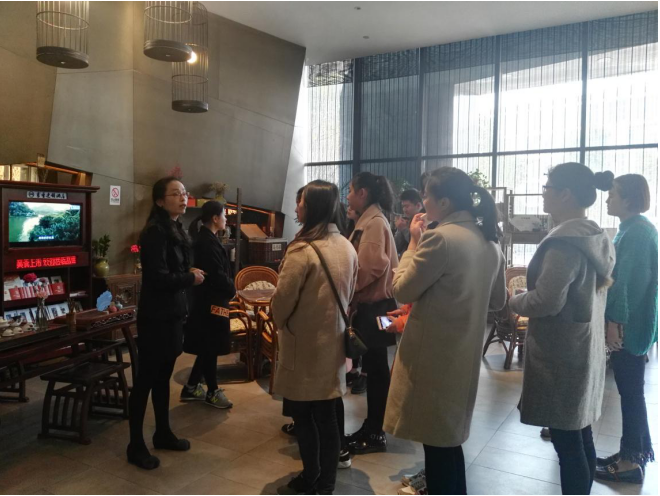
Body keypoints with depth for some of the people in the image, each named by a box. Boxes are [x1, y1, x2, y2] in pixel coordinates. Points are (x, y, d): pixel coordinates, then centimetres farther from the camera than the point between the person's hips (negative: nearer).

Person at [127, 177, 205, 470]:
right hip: (156, 317, -9)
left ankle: (163, 434, 31)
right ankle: (135, 446, 14)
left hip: (172, 314, 9)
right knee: (146, 379, 2)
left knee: (163, 377, 18)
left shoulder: (176, 230, 12)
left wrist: (190, 276, -3)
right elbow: (158, 278, -23)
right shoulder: (155, 231, -16)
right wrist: (191, 278, -10)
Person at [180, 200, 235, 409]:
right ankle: (212, 392, 15)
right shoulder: (208, 241, -19)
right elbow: (217, 274, -22)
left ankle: (191, 387, 24)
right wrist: (232, 290, -7)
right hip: (211, 302, -10)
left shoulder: (204, 238, 13)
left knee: (207, 347, 16)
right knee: (210, 347, 2)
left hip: (207, 299, 10)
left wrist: (228, 288, 8)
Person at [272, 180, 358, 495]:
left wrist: (280, 324, 5)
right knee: (327, 417, 14)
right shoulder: (347, 248, 2)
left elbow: (282, 299, -15)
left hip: (304, 344, -6)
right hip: (332, 342, 7)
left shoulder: (302, 250, -20)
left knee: (303, 415, 10)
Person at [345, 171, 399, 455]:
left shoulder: (375, 222, -15)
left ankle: (376, 435, 12)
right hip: (368, 303, 9)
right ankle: (370, 427, 25)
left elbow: (371, 266, -23)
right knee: (372, 368, 14)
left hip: (374, 304, -9)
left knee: (376, 369, 0)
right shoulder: (368, 222, 14)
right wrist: (351, 293, 11)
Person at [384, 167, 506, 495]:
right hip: (464, 353, 8)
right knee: (449, 437, 23)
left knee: (435, 440, 8)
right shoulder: (489, 242, 6)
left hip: (433, 354, -8)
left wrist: (413, 243, -4)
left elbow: (402, 290, -12)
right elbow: (497, 301, 15)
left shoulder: (440, 238, -21)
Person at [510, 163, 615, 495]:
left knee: (565, 441, 1)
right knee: (580, 436, 19)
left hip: (560, 353, -10)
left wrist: (512, 301, -6)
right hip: (584, 348, 10)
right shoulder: (596, 237, 9)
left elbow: (546, 302, -24)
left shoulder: (565, 241, -21)